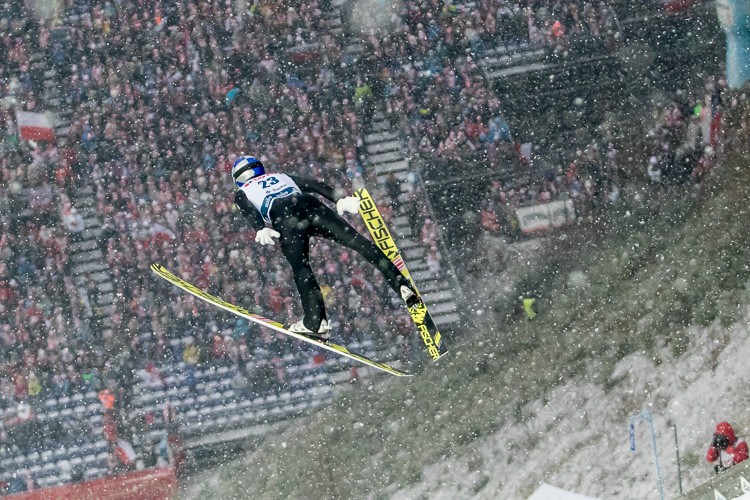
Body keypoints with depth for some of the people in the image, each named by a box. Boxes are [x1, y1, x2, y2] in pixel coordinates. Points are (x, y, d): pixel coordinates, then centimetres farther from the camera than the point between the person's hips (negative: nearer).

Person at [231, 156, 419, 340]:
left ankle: (315, 322, -23)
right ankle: (401, 283, -16)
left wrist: (261, 230, -12)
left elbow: (251, 211, 5)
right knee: (358, 242, -4)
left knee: (301, 269, -9)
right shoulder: (281, 177, 40)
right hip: (311, 205, 4)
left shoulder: (242, 193, 28)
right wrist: (340, 199, 15)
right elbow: (315, 185, 26)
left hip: (283, 217, -3)